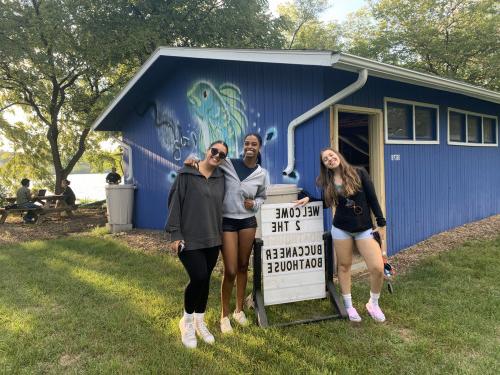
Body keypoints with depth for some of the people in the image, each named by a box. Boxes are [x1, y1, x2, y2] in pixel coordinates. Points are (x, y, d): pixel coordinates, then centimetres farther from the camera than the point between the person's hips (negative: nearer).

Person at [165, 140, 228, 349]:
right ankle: (187, 321, 15)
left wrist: (220, 234, 12)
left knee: (205, 280, 11)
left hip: (212, 239, 5)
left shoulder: (221, 178, 7)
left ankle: (199, 321, 30)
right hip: (189, 239, -5)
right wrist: (175, 234, -11)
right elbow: (175, 203, -7)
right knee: (198, 278, -11)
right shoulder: (186, 175, -6)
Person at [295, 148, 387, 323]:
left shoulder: (359, 173, -4)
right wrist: (309, 198, 0)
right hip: (341, 229, 2)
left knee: (378, 268, -9)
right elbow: (326, 202, 15)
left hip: (365, 228, -2)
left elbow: (372, 199, -4)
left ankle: (373, 304, 16)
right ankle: (348, 306, 25)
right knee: (344, 267, 8)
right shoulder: (327, 182, 4)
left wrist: (381, 223, -5)